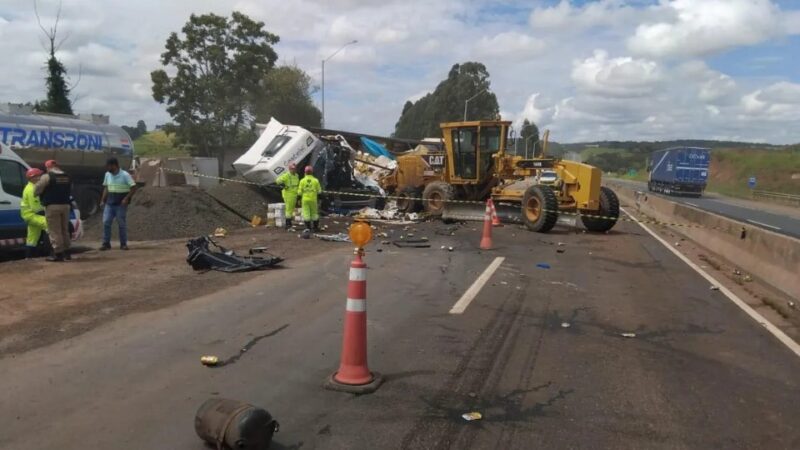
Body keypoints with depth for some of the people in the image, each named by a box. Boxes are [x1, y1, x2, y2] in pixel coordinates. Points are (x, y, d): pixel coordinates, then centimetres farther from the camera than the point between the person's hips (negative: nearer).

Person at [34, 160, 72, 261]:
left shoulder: (47, 177, -8)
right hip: (65, 205, 7)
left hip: (52, 206, -6)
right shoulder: (67, 177, 13)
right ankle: (66, 252, 19)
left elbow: (36, 191, -5)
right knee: (65, 230, 15)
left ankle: (58, 253, -3)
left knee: (55, 231, -3)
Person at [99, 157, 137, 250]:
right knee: (106, 222, -2)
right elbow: (106, 188, 17)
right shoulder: (107, 174, 8)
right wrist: (102, 200, 10)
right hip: (109, 203, 5)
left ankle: (123, 244, 11)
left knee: (122, 224, 2)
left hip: (121, 204, -5)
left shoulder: (125, 175, -10)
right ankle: (106, 243, 6)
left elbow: (133, 187, -10)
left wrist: (126, 198, -18)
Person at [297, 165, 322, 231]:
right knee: (314, 213, 12)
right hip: (313, 199, 1)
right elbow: (319, 190, -2)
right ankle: (316, 227, 19)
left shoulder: (302, 181, -5)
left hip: (305, 199, -1)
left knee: (306, 213, 3)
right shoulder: (315, 180, -4)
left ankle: (308, 227, 2)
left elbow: (300, 192, -2)